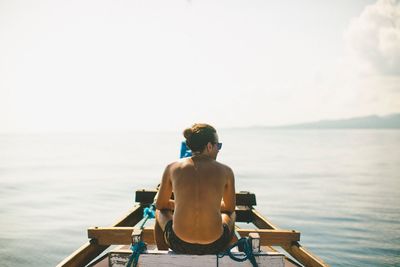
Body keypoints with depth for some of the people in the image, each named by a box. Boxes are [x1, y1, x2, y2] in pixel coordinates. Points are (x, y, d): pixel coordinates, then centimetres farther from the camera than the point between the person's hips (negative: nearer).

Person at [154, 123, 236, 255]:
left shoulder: (172, 168, -2)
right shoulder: (225, 171, -3)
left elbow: (160, 204, 12)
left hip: (179, 244, 0)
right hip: (215, 246, 0)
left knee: (160, 212, 34)